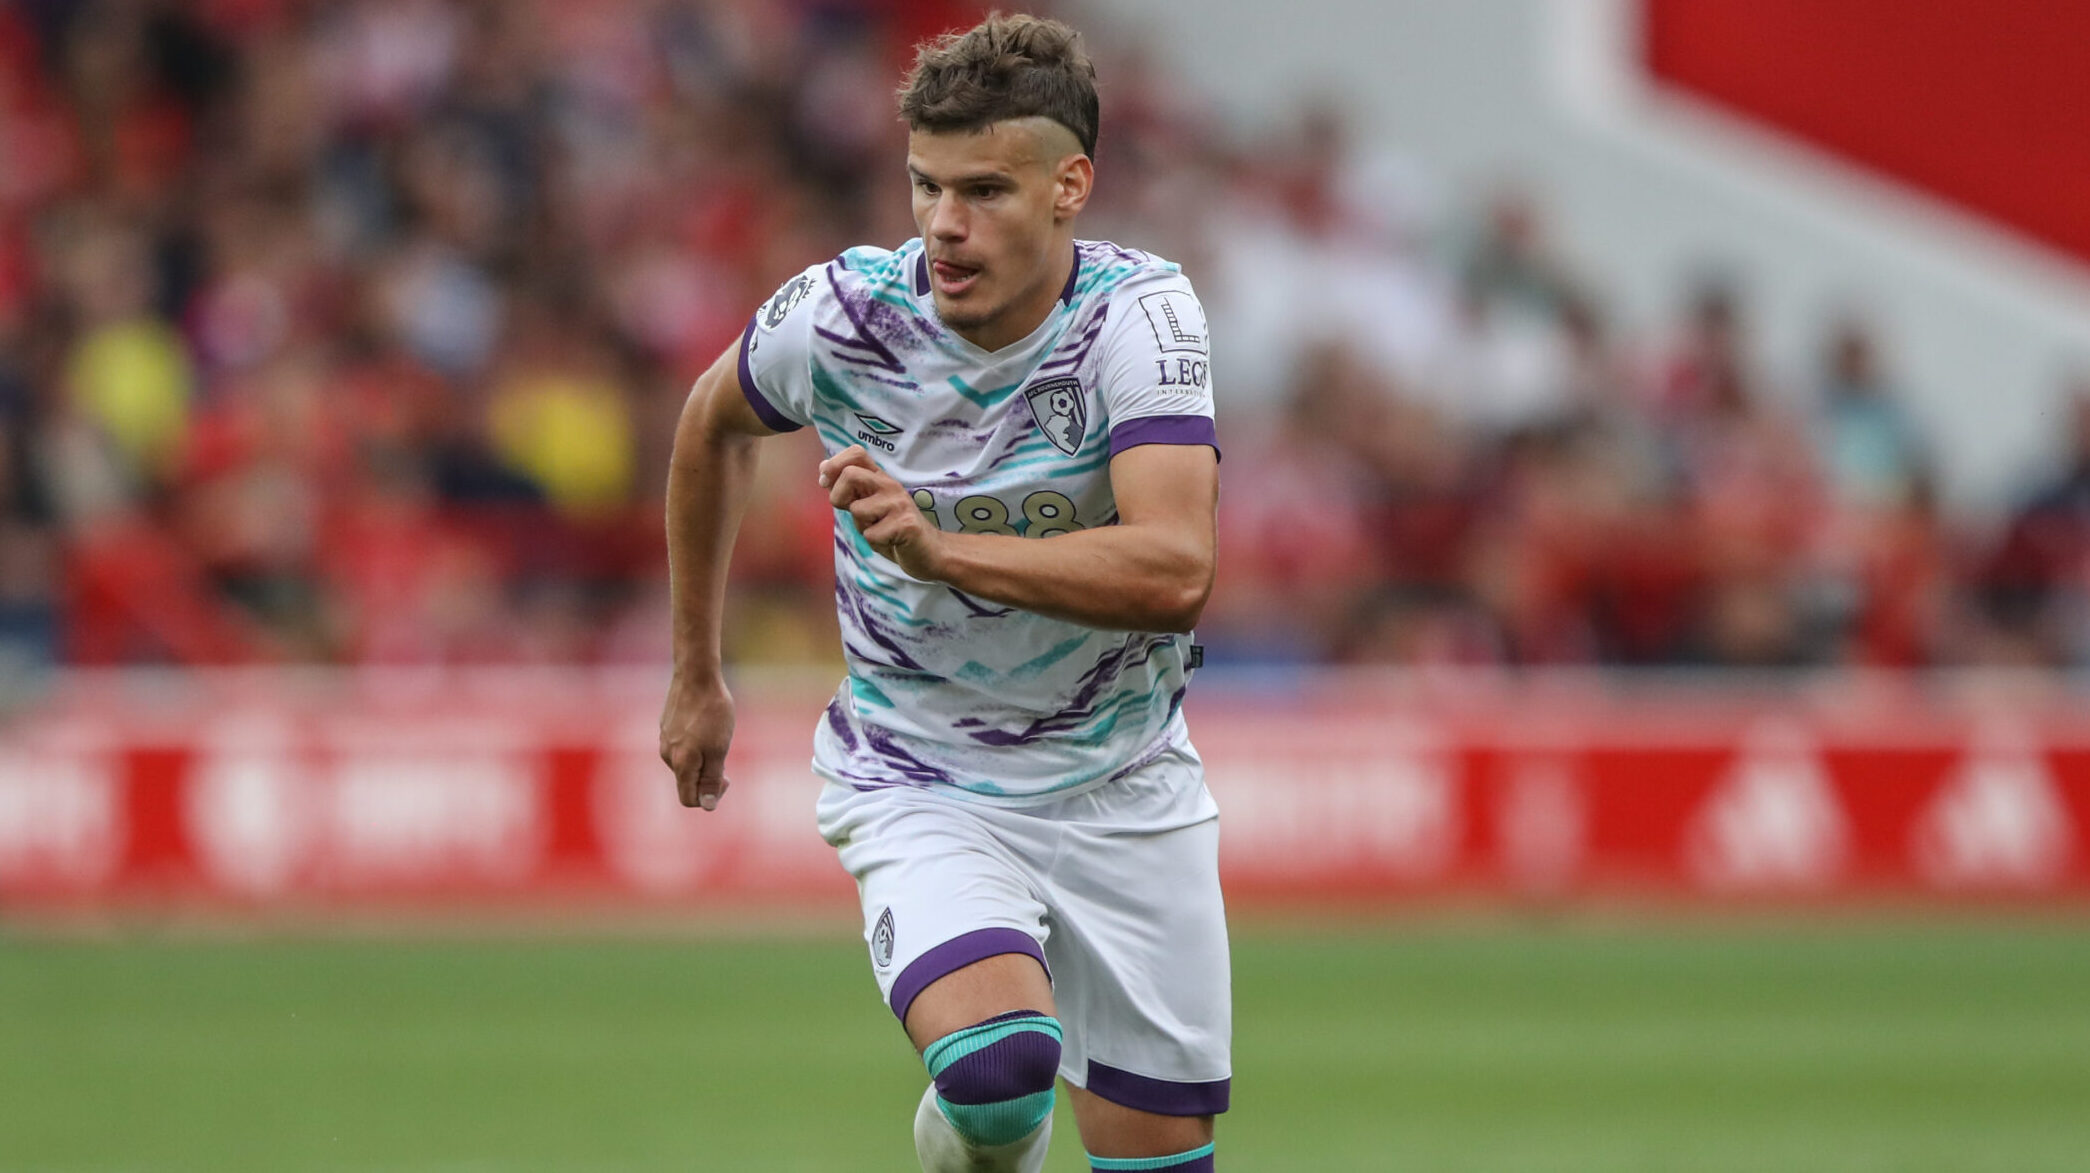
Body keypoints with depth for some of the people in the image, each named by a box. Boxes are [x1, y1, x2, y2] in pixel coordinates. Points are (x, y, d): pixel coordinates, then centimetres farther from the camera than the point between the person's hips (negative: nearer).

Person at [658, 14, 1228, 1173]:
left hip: (1122, 791, 1)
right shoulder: (840, 314, -13)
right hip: (918, 790, -1)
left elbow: (1174, 572, -31)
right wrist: (696, 672, 19)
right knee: (998, 1066, -28)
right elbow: (711, 422, 11)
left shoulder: (1140, 314, -17)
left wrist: (941, 549, -41)